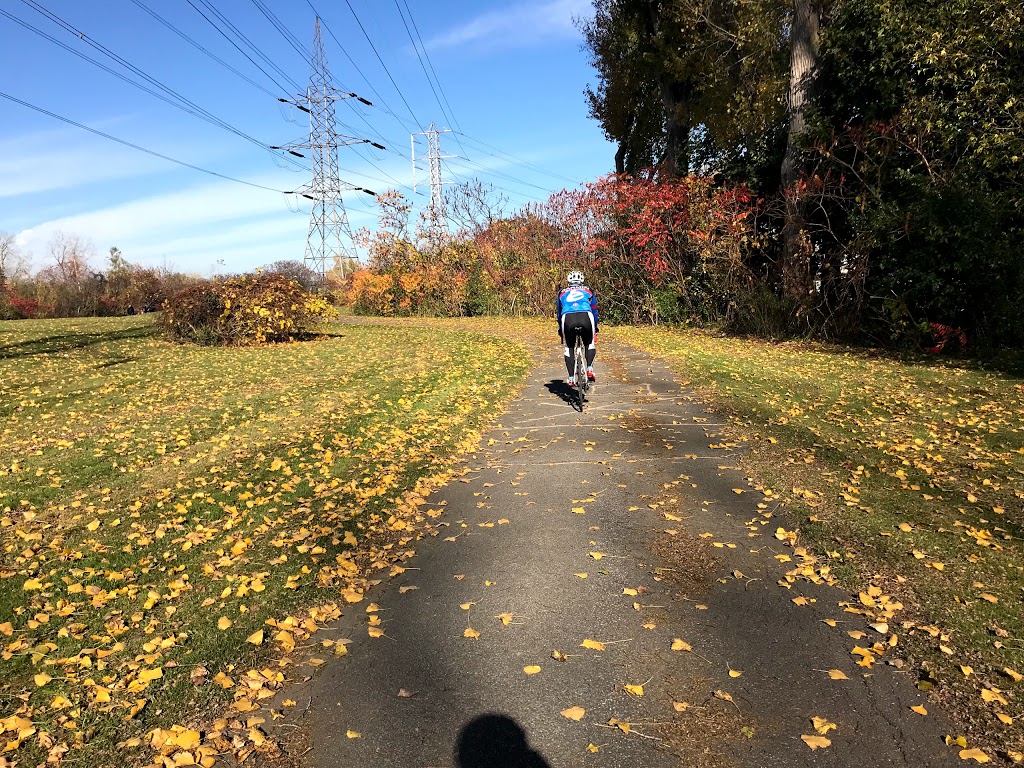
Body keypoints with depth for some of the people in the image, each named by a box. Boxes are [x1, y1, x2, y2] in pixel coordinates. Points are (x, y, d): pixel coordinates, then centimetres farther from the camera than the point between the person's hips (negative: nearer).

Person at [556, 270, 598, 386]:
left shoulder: (562, 293, 32)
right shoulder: (588, 291, 31)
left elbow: (559, 313, 40)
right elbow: (594, 311, 39)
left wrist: (560, 331, 53)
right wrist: (595, 329, 51)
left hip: (568, 318, 0)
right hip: (585, 318, 0)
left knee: (569, 348, 21)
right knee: (590, 344, 25)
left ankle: (571, 378, 11)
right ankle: (589, 368, 5)